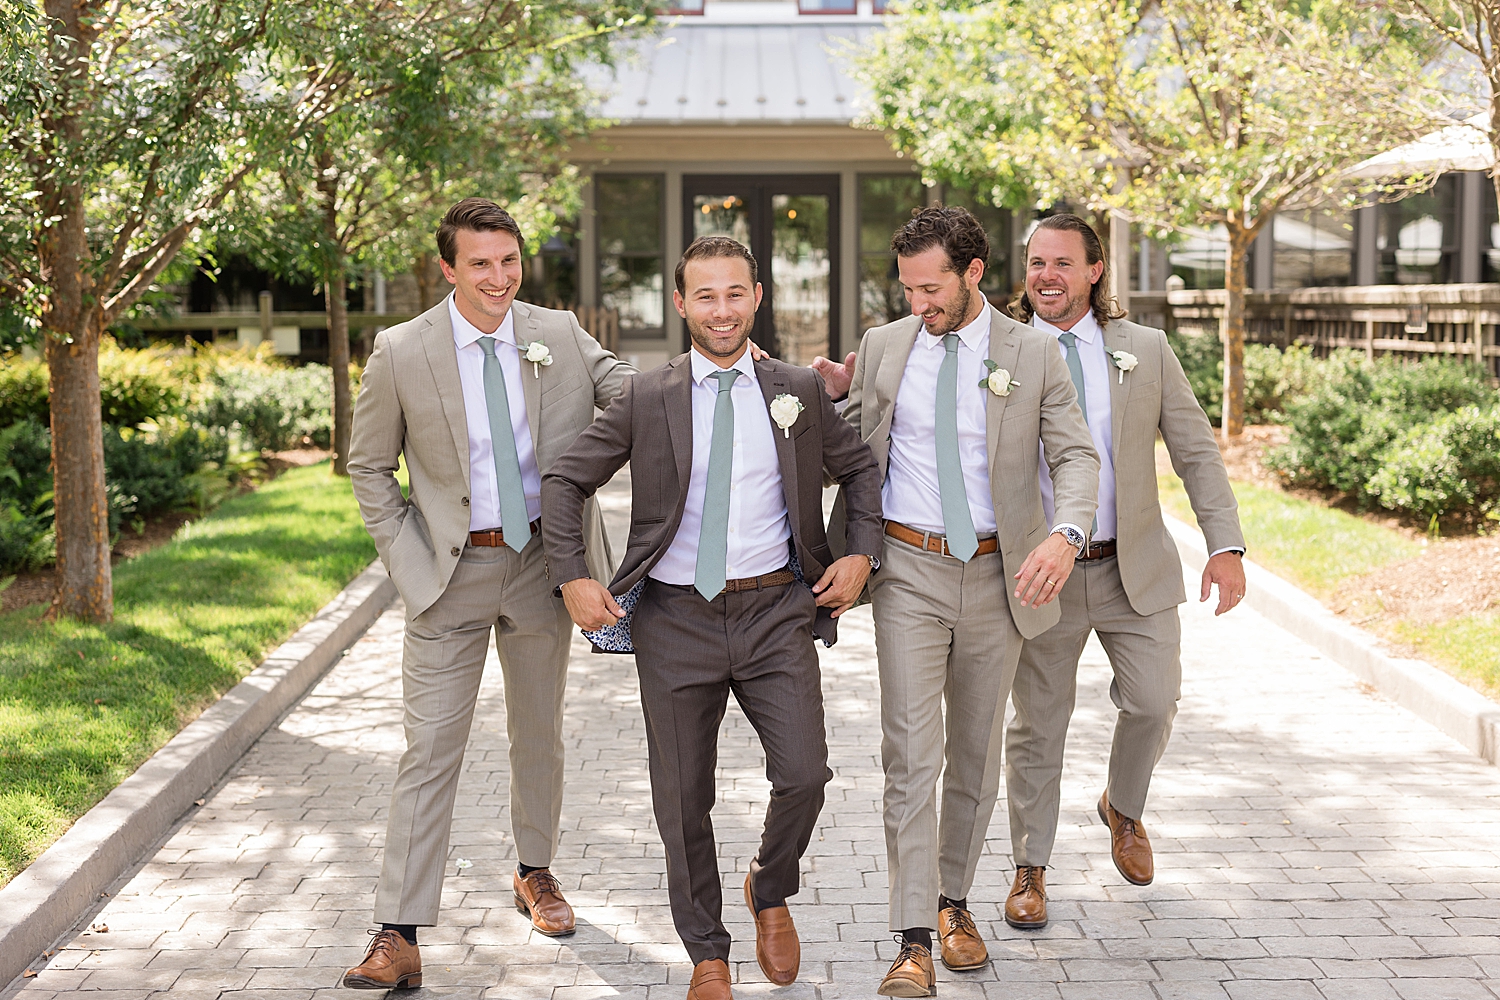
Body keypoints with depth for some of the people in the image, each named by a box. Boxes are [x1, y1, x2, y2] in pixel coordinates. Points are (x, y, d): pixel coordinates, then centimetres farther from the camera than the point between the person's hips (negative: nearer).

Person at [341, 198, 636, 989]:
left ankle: (535, 872, 39)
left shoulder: (560, 337, -1)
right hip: (452, 569, -2)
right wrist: (408, 560, -7)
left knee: (538, 735, 17)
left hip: (542, 562, 3)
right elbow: (368, 467, 2)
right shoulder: (401, 354, -7)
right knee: (430, 748, -6)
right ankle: (399, 937, -3)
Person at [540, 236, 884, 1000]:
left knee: (804, 776, -12)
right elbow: (564, 481, 5)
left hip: (776, 610, 0)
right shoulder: (646, 399, 0)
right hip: (677, 617, 0)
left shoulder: (799, 392, 5)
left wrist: (861, 554, 5)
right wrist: (572, 578, -4)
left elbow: (860, 470, 18)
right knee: (682, 799, 6)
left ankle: (771, 893, 20)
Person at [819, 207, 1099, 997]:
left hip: (996, 574, 1)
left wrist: (1066, 532, -23)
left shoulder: (1032, 354, 0)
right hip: (909, 570, 0)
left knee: (976, 750, 12)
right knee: (912, 751, -9)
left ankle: (954, 901, 29)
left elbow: (1076, 455, -5)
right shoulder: (883, 346, 4)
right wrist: (833, 394, -6)